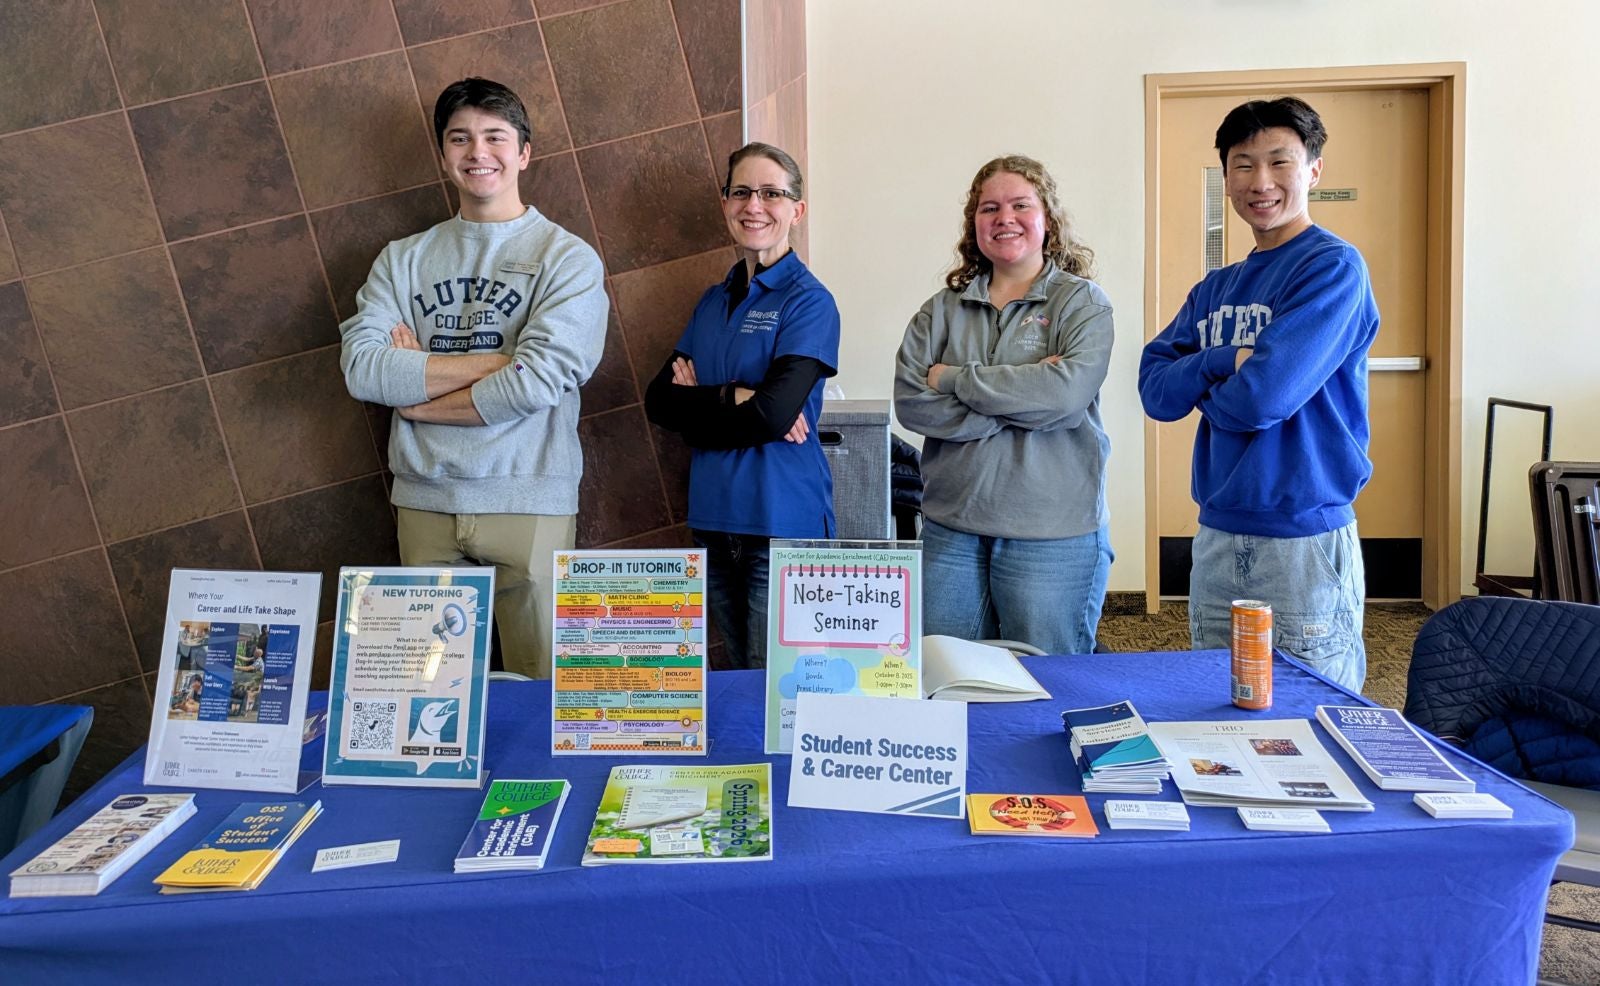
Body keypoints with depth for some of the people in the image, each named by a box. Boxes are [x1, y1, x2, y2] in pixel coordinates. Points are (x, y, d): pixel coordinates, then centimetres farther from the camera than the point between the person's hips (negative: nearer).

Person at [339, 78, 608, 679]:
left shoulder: (566, 258, -1)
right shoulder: (403, 260, 11)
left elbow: (536, 383, -14)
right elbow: (362, 369, -4)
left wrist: (414, 396, -4)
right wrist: (493, 361, -11)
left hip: (527, 500, -3)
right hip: (424, 500, 3)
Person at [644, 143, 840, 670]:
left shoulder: (809, 301, -7)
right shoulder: (714, 300, 12)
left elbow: (773, 413, -19)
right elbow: (658, 400, 2)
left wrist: (699, 399, -4)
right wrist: (735, 398, -13)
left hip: (783, 522, -6)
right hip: (714, 519, 6)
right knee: (738, 686, 17)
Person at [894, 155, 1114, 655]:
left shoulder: (1081, 301, 1)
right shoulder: (942, 309, 9)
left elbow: (1071, 391, -17)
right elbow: (910, 402, -5)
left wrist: (956, 380, -10)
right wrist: (1023, 400, -12)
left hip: (1053, 535, -3)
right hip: (951, 528, 3)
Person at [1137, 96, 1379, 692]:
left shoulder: (1334, 267, -9)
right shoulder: (1216, 288, 12)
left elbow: (1266, 394, -20)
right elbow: (1156, 391, 1)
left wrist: (1205, 392, -1)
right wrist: (1225, 361, -15)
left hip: (1306, 538, -7)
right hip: (1216, 536, 7)